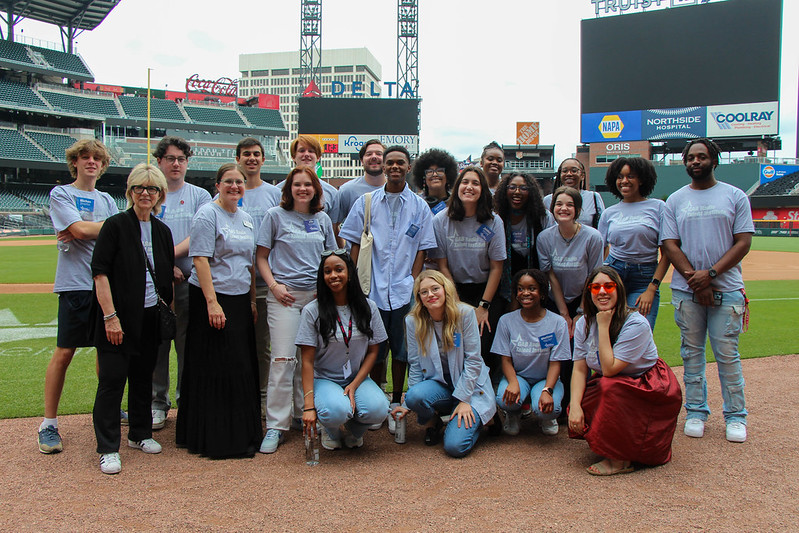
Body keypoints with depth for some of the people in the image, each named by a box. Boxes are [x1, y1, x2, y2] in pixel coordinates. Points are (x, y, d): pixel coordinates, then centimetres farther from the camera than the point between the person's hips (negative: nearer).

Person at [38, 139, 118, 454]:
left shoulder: (106, 200, 18)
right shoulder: (61, 194, 2)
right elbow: (80, 230, -13)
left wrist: (87, 231, -10)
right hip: (76, 284, -5)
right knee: (64, 353, -5)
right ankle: (49, 424, 3)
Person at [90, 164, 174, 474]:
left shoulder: (162, 231, 11)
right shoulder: (116, 225, -6)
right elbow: (100, 272, -12)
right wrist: (110, 316, -17)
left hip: (151, 316, 6)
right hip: (119, 317, -5)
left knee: (143, 377, 14)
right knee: (112, 379, -3)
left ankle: (140, 434, 29)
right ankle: (108, 449, 5)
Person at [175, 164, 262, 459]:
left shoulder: (246, 218, 16)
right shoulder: (207, 214, -7)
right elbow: (200, 259, -14)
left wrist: (252, 299, 16)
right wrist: (212, 302, -20)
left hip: (240, 299, 7)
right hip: (212, 298, -7)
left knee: (243, 366, 8)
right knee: (216, 368, -4)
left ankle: (242, 434, 19)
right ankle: (215, 438, 5)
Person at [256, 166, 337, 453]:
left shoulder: (322, 219, 13)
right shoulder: (276, 215, 4)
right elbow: (261, 256, 5)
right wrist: (274, 285, -7)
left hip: (316, 295, 3)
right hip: (284, 295, -3)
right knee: (283, 359, -9)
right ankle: (276, 426, -3)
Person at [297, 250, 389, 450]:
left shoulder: (368, 308, 1)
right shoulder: (312, 311, -7)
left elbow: (373, 351, 5)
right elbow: (307, 361, -9)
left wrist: (354, 385, -10)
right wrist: (309, 406, -17)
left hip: (358, 379, 2)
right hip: (324, 379, -2)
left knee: (378, 410, -28)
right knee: (337, 411, -34)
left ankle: (353, 430, 9)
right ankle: (332, 431, 6)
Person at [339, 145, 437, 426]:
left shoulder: (419, 206, 6)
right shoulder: (366, 202, 6)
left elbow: (422, 249, 6)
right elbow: (355, 244, 6)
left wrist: (412, 283, -4)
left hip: (404, 291, 0)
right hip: (372, 289, 0)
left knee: (401, 350, 6)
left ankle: (396, 404, 19)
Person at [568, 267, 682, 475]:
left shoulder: (636, 324, -22)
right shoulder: (584, 324, -4)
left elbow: (609, 369, -27)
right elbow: (579, 369, -8)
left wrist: (604, 327, -26)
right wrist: (574, 406, -23)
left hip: (652, 389, -5)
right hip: (611, 386, 5)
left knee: (609, 387, -34)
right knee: (578, 414, -22)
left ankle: (620, 460, -20)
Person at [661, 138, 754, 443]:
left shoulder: (735, 196, 5)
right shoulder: (675, 200, 9)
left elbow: (743, 243, -2)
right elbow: (670, 245, 2)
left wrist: (710, 273, -14)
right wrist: (695, 281, -10)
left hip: (727, 289, -1)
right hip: (686, 290, 2)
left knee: (727, 353, 0)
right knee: (692, 353, 7)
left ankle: (735, 416, 12)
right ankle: (695, 411, 17)